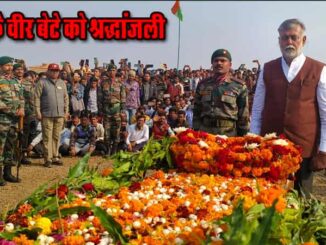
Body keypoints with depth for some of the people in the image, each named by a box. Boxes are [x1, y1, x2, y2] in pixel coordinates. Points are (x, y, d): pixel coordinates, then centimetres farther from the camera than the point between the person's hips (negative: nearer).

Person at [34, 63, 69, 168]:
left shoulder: (62, 83, 15)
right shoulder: (42, 82, 1)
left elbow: (66, 98, 17)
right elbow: (37, 98, -3)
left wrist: (66, 111, 10)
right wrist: (38, 112, -9)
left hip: (60, 115, 4)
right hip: (47, 115, -4)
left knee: (56, 137, 8)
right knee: (47, 137, -3)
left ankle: (55, 157, 16)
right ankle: (48, 159, 0)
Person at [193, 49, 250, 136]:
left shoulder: (239, 86, 1)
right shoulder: (203, 85, 10)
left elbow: (244, 116, 2)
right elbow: (197, 111, 13)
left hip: (229, 134, -2)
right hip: (204, 133, 3)